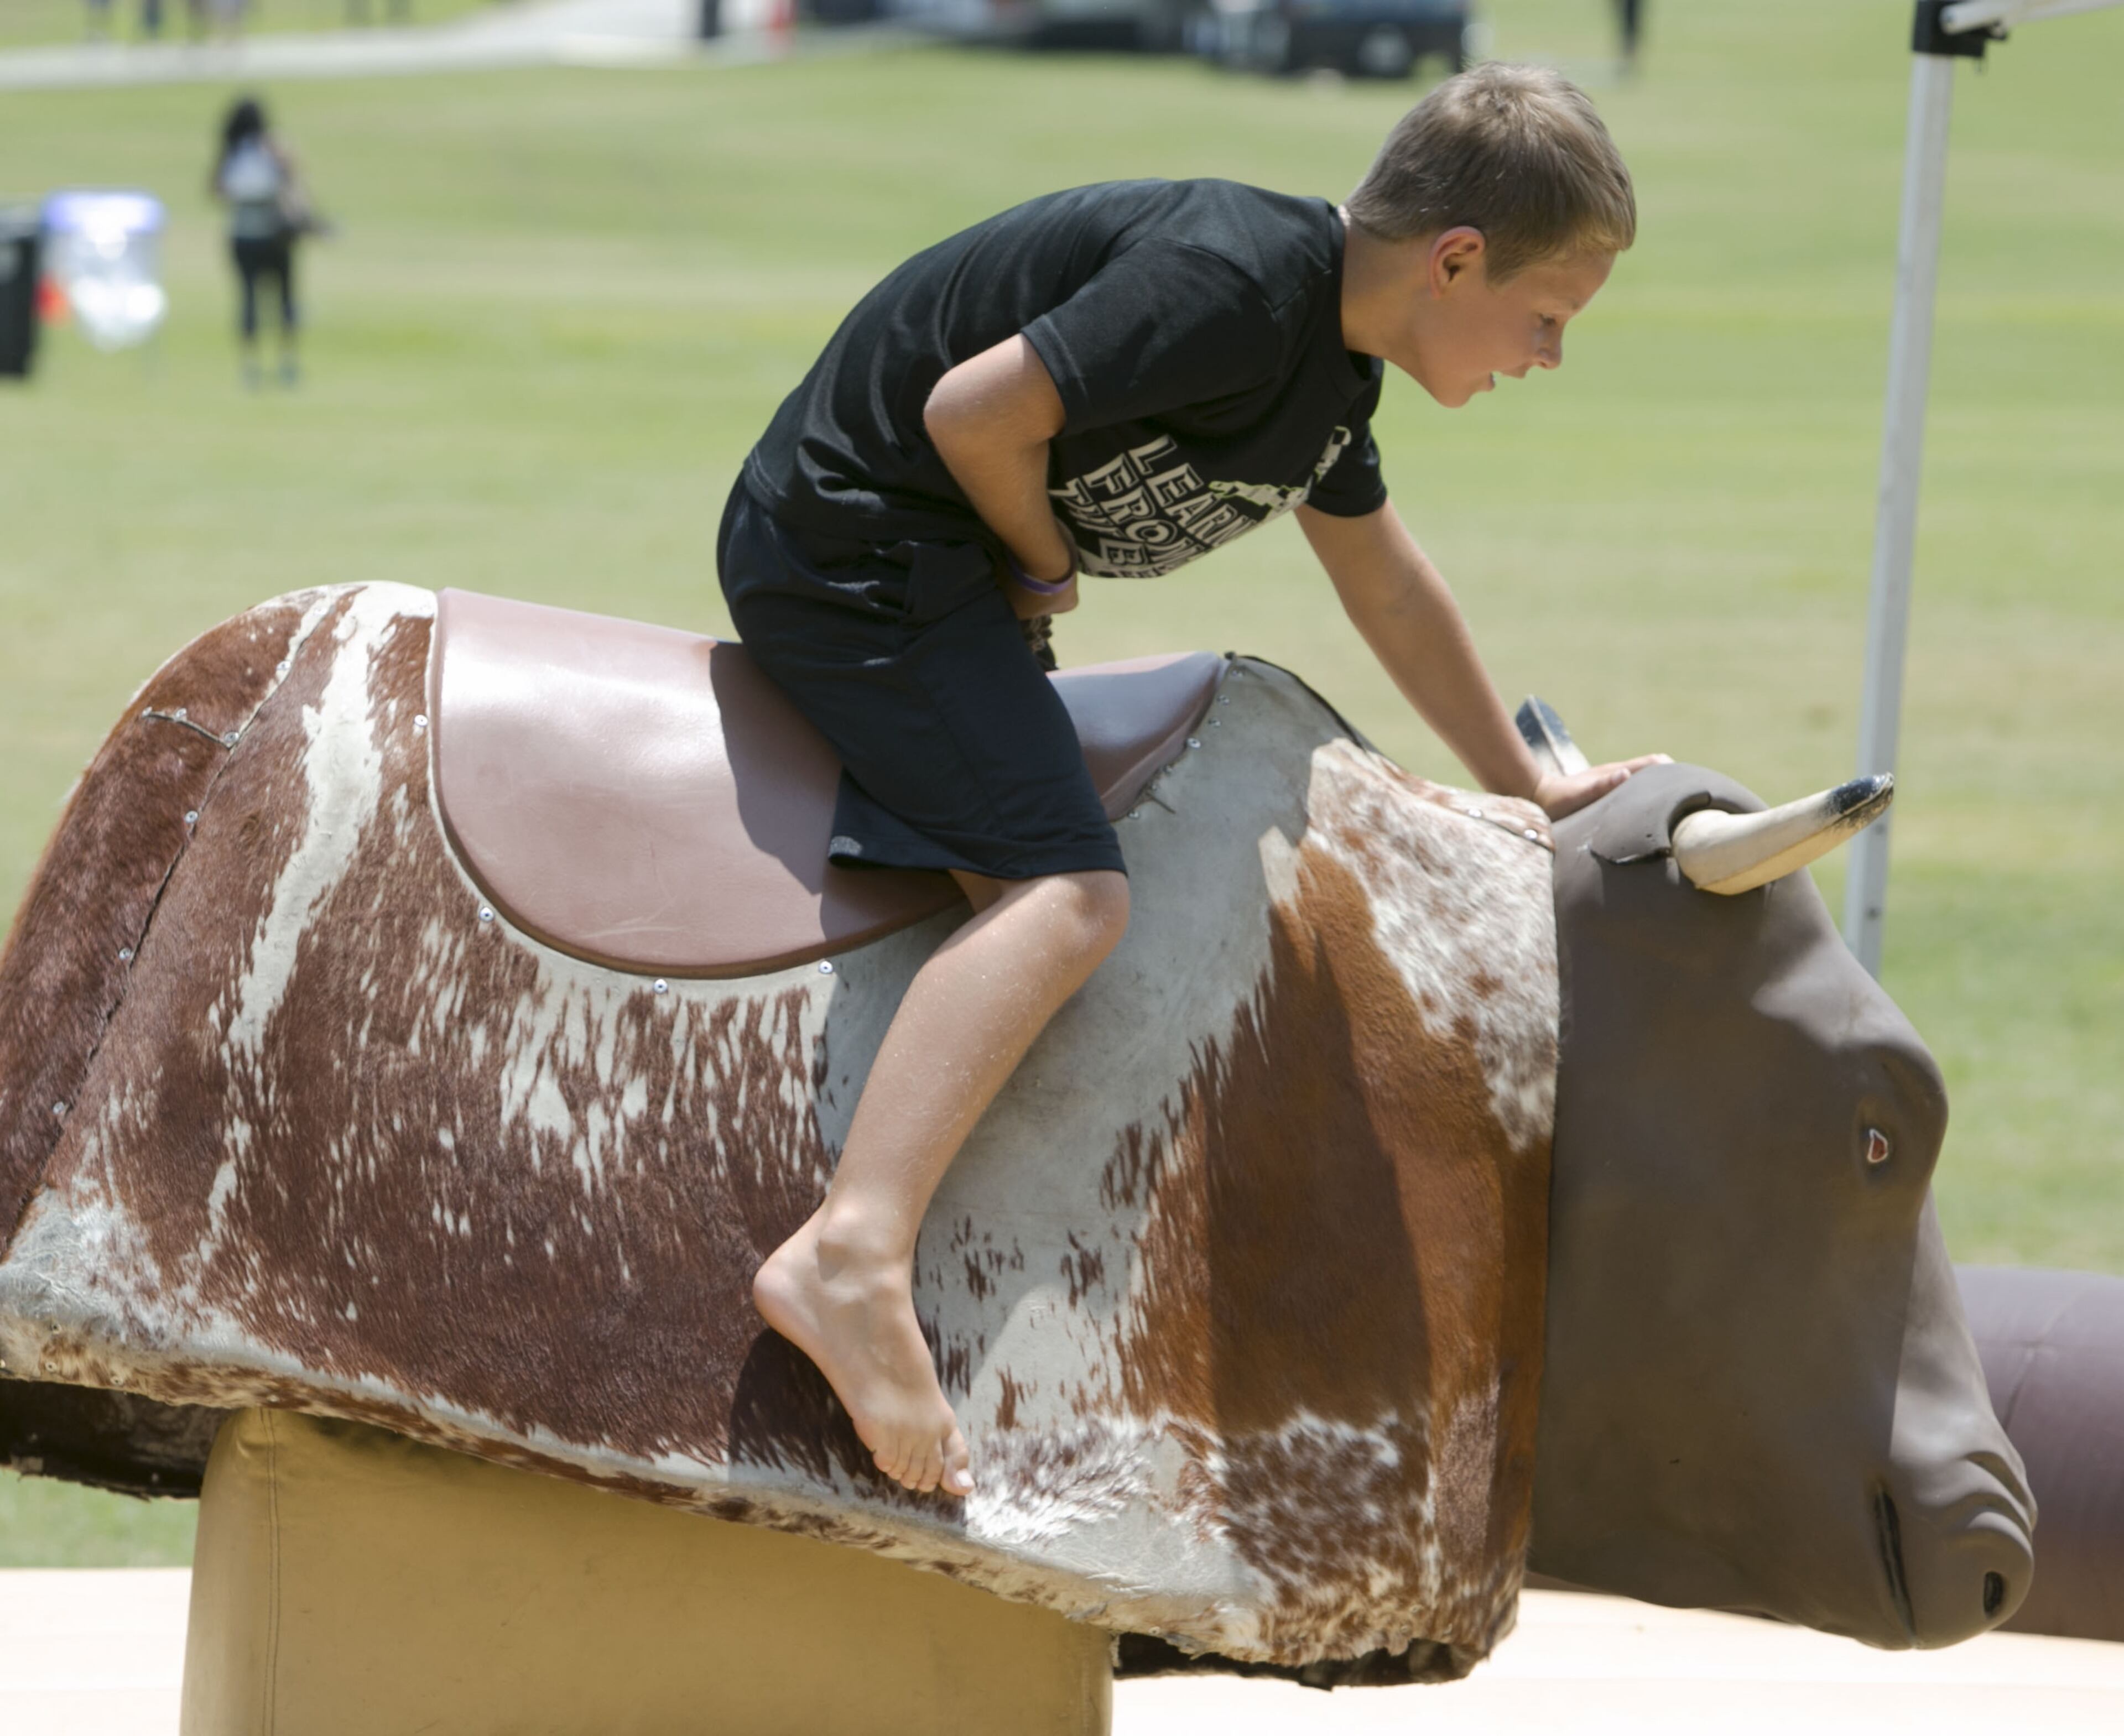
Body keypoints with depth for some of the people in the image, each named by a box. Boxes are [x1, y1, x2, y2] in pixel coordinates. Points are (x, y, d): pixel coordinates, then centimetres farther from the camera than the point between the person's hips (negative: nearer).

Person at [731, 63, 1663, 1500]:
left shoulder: (1328, 367, 10)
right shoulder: (1232, 284, -22)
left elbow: (1389, 585, 26)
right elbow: (976, 413, -25)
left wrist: (1528, 787, 32)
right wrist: (1048, 567, -6)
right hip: (854, 539, -11)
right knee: (1067, 893, -23)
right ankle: (854, 1256, -37)